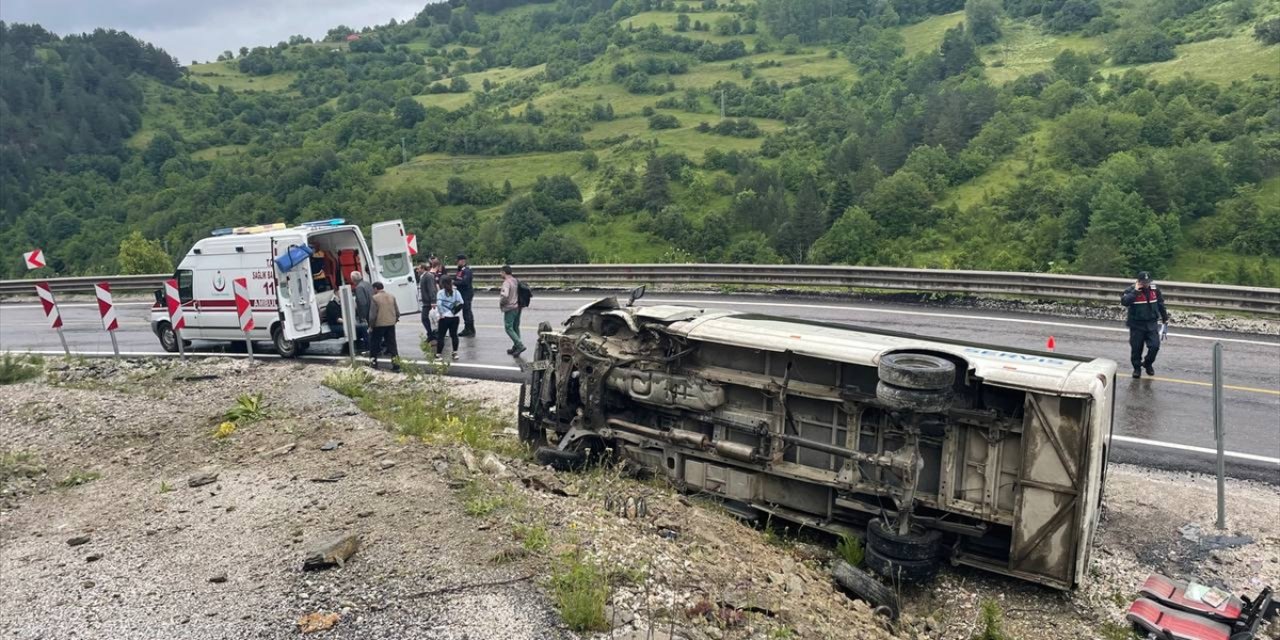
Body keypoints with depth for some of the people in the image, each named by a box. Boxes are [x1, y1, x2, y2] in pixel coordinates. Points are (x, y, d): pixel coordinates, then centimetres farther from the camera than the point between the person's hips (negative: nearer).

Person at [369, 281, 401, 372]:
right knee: (392, 344, 6)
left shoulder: (375, 298, -9)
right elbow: (397, 312, 8)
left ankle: (373, 362, 18)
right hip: (391, 324, 4)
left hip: (379, 325, -4)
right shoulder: (392, 296, 6)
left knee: (374, 344, 12)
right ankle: (396, 364, 1)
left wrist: (371, 325, 1)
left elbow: (373, 314, -9)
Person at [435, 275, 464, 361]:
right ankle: (455, 353, 14)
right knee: (454, 335, 12)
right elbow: (462, 304, -3)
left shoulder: (440, 293, -6)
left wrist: (441, 313, -9)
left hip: (445, 317, -3)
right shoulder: (456, 292, 4)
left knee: (440, 336, 3)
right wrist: (455, 311, 5)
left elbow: (439, 304, -18)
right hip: (455, 317, 3)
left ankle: (438, 354, 2)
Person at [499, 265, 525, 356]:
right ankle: (515, 347, 19)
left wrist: (501, 303, -13)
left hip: (509, 308, -9)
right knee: (515, 328, 14)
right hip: (517, 307, 9)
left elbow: (505, 295, -32)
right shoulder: (515, 281, 9)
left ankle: (520, 345, -13)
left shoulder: (507, 282, -17)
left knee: (509, 328, -4)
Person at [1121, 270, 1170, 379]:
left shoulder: (1155, 289, 3)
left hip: (1152, 324, 3)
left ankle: (1148, 363, 21)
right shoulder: (1131, 290, -8)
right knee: (1136, 348, 3)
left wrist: (1165, 318, 23)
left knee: (1154, 346, -5)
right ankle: (1137, 368, 21)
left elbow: (1160, 304, 16)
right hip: (1136, 325, -3)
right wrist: (1135, 291, -26)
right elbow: (1124, 301, -27)